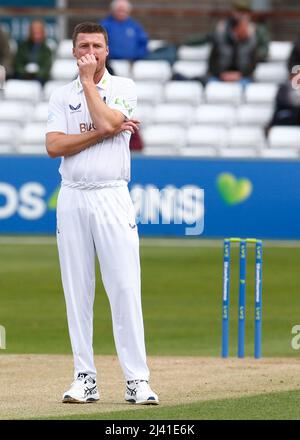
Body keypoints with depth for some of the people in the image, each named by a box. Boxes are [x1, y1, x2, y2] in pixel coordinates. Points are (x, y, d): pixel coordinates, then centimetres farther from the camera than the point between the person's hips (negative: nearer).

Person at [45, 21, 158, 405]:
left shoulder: (123, 88, 4)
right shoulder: (61, 95, 11)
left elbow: (107, 121, -15)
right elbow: (53, 146, -4)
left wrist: (88, 81, -5)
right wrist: (103, 133, -11)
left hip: (112, 198, -3)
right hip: (72, 199, 3)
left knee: (125, 288, -8)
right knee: (76, 291, 2)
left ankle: (136, 380, -7)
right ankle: (84, 379, 7)